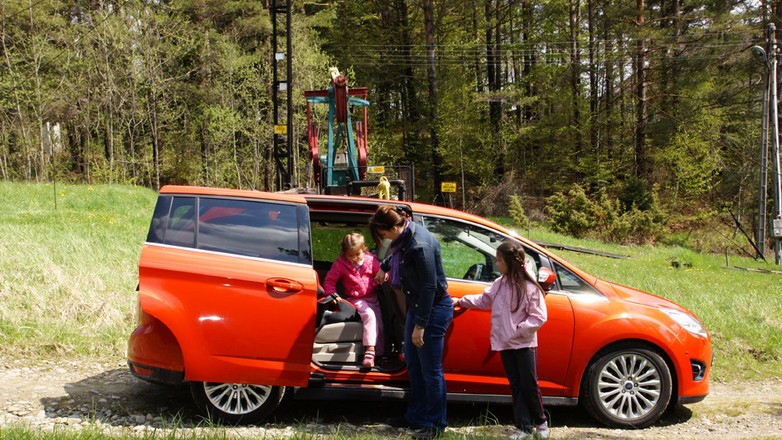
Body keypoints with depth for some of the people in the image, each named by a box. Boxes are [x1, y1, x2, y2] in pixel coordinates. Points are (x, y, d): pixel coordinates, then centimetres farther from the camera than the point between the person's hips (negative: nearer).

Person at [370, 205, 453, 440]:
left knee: (430, 370, 0)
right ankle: (415, 416, 32)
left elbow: (429, 287, -26)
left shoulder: (420, 246, -28)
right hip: (417, 305, 10)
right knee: (413, 364, 18)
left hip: (434, 308, -10)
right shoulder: (404, 236, -1)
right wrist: (384, 267, 39)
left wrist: (420, 325, -23)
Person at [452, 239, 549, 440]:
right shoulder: (499, 284, 3)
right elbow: (484, 300, 17)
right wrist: (460, 301, 17)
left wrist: (519, 330, -18)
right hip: (506, 344, 5)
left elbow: (539, 317, -13)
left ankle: (541, 423, 23)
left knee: (529, 386, 2)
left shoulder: (529, 287, -15)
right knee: (516, 387, 9)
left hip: (525, 344, -5)